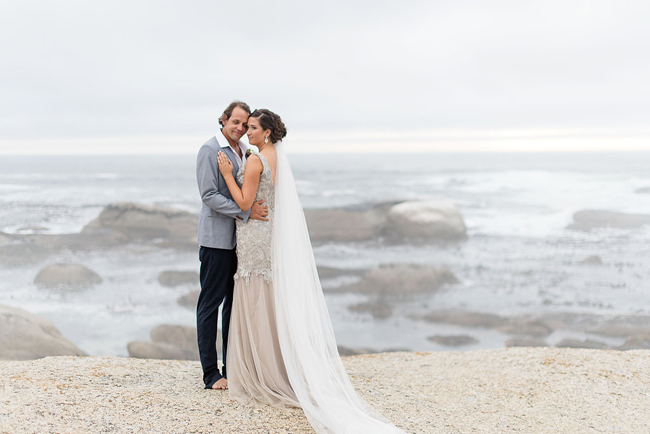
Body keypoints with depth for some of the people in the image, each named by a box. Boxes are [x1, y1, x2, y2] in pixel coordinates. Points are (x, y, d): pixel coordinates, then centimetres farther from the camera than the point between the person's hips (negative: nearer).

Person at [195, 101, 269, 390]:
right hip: (216, 239, -8)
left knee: (235, 302, 12)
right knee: (211, 303, -1)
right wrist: (245, 212, -21)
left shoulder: (244, 150, 14)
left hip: (240, 238, 8)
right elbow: (209, 195, -16)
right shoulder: (210, 150, -9)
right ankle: (210, 374, 5)